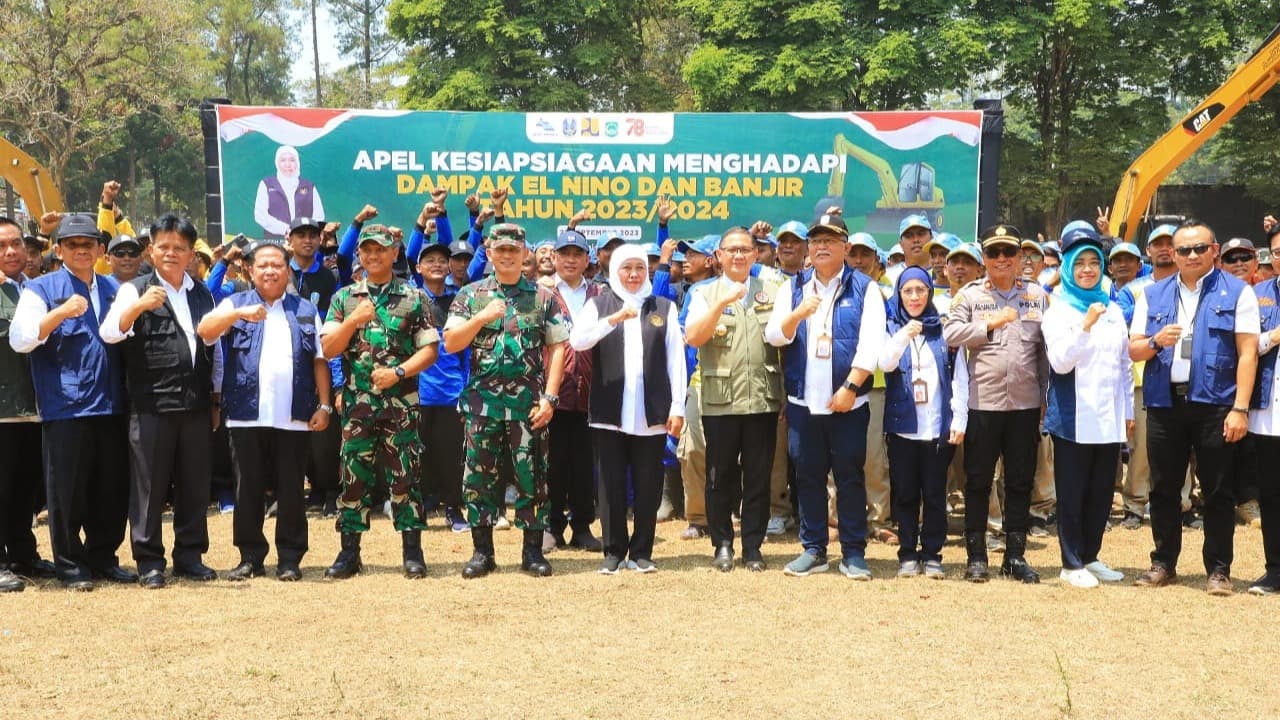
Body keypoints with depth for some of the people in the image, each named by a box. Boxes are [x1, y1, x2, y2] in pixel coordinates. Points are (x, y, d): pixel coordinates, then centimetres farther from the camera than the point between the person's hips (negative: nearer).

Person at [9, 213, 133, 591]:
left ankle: (103, 558, 23)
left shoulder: (113, 289, 17)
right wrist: (60, 312, -23)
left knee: (112, 489, 10)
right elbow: (20, 339, -12)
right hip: (65, 407, -5)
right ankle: (70, 565, 11)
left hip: (111, 407, 5)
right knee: (67, 491, 0)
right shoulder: (41, 289, 1)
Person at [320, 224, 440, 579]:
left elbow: (429, 349, 1)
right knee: (354, 476, 3)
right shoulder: (344, 298, 10)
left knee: (404, 476, -1)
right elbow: (328, 349, 3)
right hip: (357, 401, 2)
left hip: (401, 401, -2)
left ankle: (412, 551, 6)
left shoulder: (414, 298, 4)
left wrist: (399, 372, -13)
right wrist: (353, 320, -12)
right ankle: (349, 552, 9)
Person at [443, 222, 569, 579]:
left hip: (529, 402, -1)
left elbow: (557, 348, 2)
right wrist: (482, 317, -13)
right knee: (480, 475, 4)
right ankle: (482, 551, 13)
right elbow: (450, 344, 1)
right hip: (482, 401, 1)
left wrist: (549, 396, -6)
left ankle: (533, 550, 11)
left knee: (531, 476, 2)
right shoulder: (470, 295, 7)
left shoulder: (544, 297, 5)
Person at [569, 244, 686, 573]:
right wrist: (614, 319, -23)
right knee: (611, 484, 3)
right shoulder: (599, 304, 7)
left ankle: (641, 552, 13)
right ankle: (613, 551, 12)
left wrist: (677, 406, 0)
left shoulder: (664, 308, 9)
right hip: (609, 412, 0)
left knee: (648, 485, 3)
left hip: (652, 414, 1)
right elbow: (577, 340, -10)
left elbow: (676, 358, 6)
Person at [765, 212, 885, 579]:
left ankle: (854, 553, 8)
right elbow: (774, 336, 1)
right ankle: (813, 549, 15)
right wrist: (798, 314, -18)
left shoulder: (865, 289, 2)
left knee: (850, 477, 1)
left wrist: (850, 387, -15)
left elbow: (870, 344, -7)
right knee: (808, 477, 7)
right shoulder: (792, 287, 11)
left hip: (848, 402, -3)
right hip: (803, 401, 3)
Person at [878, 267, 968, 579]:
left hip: (938, 426, 0)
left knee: (935, 494, 4)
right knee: (905, 493, 5)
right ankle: (908, 554, 13)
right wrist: (904, 336, -28)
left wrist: (959, 419, -3)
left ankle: (932, 554, 12)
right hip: (903, 424, 0)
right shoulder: (892, 329, 5)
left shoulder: (944, 330, 6)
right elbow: (885, 364, -13)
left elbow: (960, 376, 4)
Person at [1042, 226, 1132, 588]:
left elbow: (1125, 364, 16)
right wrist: (1086, 325, -25)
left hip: (1109, 417, 5)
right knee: (1072, 493, 1)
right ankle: (1072, 564, 8)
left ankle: (1090, 556, 22)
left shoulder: (1113, 310, 12)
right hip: (1074, 418, -5)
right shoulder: (1059, 311, -3)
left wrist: (1129, 411, 14)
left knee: (1102, 491, 10)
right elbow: (1060, 362, -15)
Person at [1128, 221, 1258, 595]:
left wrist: (1240, 408, -12)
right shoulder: (1153, 295, 12)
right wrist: (1156, 341, -13)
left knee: (1218, 491, 2)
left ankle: (1218, 568, 11)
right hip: (1164, 402, 3)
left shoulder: (1237, 292, 1)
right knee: (1163, 488, 9)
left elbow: (1248, 352, -4)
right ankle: (1163, 562, 20)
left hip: (1214, 404, -3)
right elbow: (1134, 350, 10)